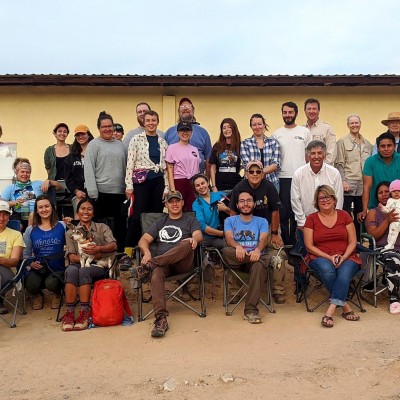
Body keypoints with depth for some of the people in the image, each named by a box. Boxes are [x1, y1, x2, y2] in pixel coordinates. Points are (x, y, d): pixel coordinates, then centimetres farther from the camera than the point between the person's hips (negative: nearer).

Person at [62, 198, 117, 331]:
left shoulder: (102, 227, 15)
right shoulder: (70, 233, 17)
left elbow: (114, 246, -3)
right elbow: (72, 257, 3)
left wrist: (98, 249, -23)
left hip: (98, 267, -1)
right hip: (79, 264, 1)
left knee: (84, 271, -35)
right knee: (71, 270, -34)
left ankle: (84, 313, -33)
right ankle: (69, 313, -34)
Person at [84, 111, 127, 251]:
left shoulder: (121, 145, 15)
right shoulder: (94, 145, 0)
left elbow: (127, 168, 18)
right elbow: (89, 170, -7)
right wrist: (93, 193, -14)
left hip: (120, 193, 5)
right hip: (102, 193, -5)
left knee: (121, 227, 9)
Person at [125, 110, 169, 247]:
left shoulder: (163, 142, 11)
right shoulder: (136, 139, 0)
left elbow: (166, 166, 11)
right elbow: (130, 163, -4)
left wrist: (166, 187, 6)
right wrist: (129, 185, -9)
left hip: (158, 182, 4)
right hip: (142, 181, -4)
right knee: (138, 215, -5)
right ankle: (130, 246, 3)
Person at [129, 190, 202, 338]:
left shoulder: (190, 221, 22)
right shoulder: (160, 223, 29)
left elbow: (199, 235, 1)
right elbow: (143, 240, 16)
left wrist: (194, 239, -26)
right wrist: (147, 253, -8)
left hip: (183, 263, -1)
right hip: (163, 263, 1)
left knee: (187, 243, -35)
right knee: (156, 274, -36)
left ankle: (149, 266, -38)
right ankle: (161, 318, -46)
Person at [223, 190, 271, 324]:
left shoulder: (262, 221, 18)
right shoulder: (230, 220, 18)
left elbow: (263, 239, -3)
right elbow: (229, 239, -2)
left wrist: (258, 250, -27)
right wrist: (238, 247, -27)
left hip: (255, 256, 0)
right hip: (237, 258, 1)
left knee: (259, 265, -38)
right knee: (225, 251, -34)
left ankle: (251, 310, -38)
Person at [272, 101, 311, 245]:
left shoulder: (305, 132, 6)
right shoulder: (276, 134, 7)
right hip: (282, 178, 1)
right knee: (283, 212, 5)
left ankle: (296, 241, 14)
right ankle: (285, 242, 15)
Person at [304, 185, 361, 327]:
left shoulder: (344, 215, 11)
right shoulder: (311, 218, 7)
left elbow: (352, 242, 8)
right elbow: (309, 245, 0)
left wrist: (343, 257, -11)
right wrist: (329, 257, -12)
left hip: (346, 257, 1)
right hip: (320, 257, -1)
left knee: (344, 273, -33)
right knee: (327, 270, -35)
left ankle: (330, 312, -34)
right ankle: (345, 307, -23)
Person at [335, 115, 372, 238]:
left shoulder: (367, 144, 14)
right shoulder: (342, 142, 2)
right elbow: (339, 164, -3)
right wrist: (343, 181, -13)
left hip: (363, 185, 4)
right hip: (348, 185, -4)